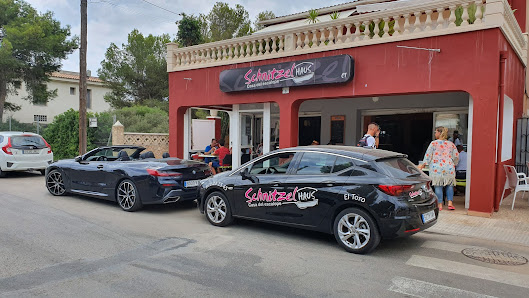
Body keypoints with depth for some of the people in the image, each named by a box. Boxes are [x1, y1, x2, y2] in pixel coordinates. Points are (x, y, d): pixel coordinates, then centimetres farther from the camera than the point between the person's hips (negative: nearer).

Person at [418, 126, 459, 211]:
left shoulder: (434, 143, 0)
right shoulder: (451, 144, 10)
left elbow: (428, 155, 1)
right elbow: (456, 156, 10)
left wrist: (423, 165, 10)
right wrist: (453, 164, 25)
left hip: (436, 168, -3)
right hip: (449, 168, 3)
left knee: (438, 186, 1)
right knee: (449, 185, 14)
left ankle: (440, 204, 2)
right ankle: (450, 202, 5)